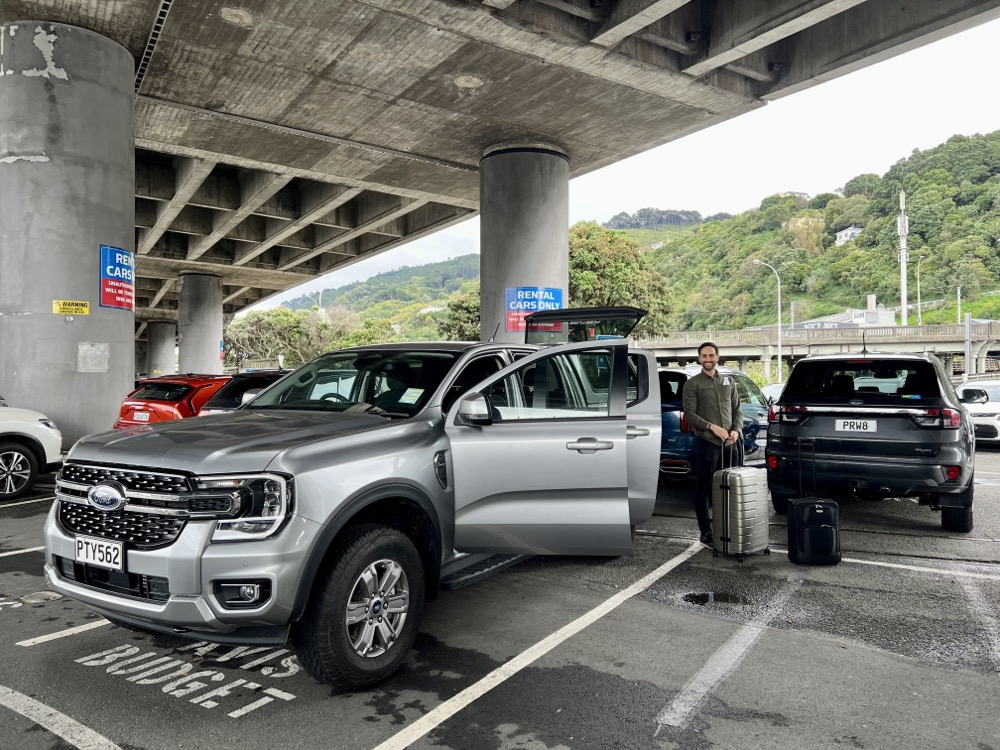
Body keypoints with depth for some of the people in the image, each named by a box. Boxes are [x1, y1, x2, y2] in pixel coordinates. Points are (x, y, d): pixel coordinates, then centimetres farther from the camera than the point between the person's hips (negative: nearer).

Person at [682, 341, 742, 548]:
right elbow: (689, 414, -5)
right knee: (704, 490, 1)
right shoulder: (692, 384, 3)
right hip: (705, 443, -4)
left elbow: (737, 410, 16)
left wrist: (736, 430, -1)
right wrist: (712, 427, -16)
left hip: (728, 443, 4)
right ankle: (706, 534, 8)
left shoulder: (728, 382, 17)